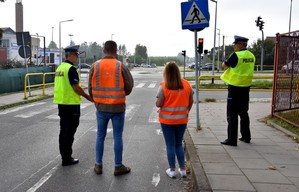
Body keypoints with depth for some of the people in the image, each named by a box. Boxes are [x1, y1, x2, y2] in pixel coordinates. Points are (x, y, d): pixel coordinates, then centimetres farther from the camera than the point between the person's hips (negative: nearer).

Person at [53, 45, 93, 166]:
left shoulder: (60, 67, 11)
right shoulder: (71, 69, -16)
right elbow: (76, 87, -20)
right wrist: (88, 97, -9)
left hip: (61, 102, 9)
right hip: (71, 103, -9)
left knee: (64, 130, 15)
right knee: (69, 131, -1)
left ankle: (64, 155, 25)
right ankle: (67, 159, 6)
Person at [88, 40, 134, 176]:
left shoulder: (95, 66, -3)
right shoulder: (121, 66, -9)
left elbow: (90, 88, 1)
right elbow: (129, 87, -4)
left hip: (101, 107, 2)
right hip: (118, 107, -2)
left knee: (100, 136, 14)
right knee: (118, 137, 8)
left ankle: (98, 165, 23)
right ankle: (118, 166, 17)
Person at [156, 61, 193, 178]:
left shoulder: (163, 86, -14)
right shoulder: (187, 85, -2)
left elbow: (158, 104, -15)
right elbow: (191, 101, 5)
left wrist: (157, 102, 7)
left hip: (167, 120, -3)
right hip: (182, 119, 3)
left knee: (170, 144, 8)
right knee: (179, 144, 17)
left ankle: (172, 170, 16)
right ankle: (183, 169, 21)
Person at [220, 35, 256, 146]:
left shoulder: (236, 55, -16)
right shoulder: (251, 56, 7)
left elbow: (224, 66, -7)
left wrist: (226, 62, 11)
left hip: (235, 87, -7)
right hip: (246, 87, 7)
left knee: (232, 114, -1)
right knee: (243, 112, 18)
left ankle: (232, 139, 1)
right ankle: (246, 137, 27)